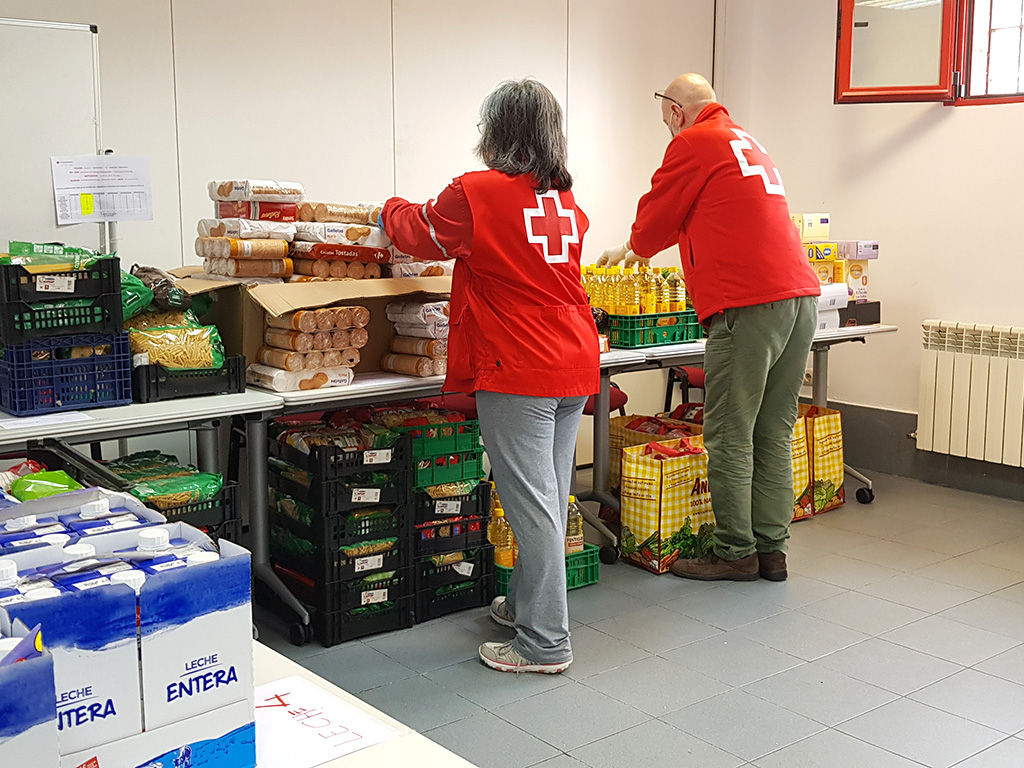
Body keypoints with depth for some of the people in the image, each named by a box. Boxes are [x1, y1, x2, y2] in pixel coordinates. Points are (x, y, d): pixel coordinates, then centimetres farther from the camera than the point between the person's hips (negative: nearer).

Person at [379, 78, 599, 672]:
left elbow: (419, 232, 6)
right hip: (575, 365, 7)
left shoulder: (476, 194, -10)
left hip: (518, 372, -7)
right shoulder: (567, 202, 10)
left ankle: (546, 643, 2)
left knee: (532, 504, -4)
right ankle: (527, 604, 31)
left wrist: (392, 209, 29)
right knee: (552, 496, 15)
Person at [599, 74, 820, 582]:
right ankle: (772, 549, 15)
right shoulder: (749, 144, 27)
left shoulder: (694, 143, 0)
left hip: (750, 306, -9)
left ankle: (735, 553, 5)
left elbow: (656, 218, 7)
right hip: (801, 297, 9)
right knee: (774, 435, 11)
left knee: (730, 437, -1)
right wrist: (640, 249, 43)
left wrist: (633, 249, 29)